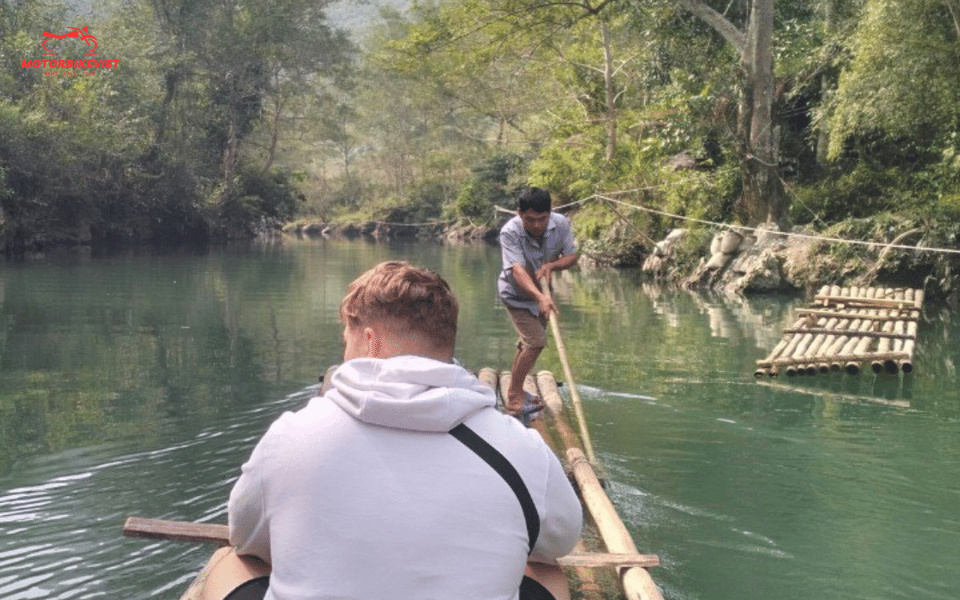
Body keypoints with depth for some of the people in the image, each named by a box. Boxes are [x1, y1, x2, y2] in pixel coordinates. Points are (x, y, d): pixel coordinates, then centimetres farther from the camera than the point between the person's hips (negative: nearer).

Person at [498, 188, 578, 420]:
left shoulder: (561, 224, -18)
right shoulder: (510, 233, -33)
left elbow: (572, 256, -9)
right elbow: (517, 270, -44)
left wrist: (551, 265, -31)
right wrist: (539, 297, -59)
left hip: (542, 292, 6)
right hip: (516, 294, -6)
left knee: (528, 343, 19)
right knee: (535, 342, -17)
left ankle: (515, 391, 37)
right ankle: (514, 397, -3)